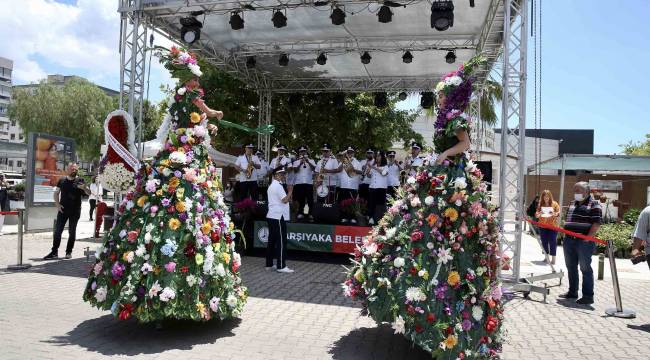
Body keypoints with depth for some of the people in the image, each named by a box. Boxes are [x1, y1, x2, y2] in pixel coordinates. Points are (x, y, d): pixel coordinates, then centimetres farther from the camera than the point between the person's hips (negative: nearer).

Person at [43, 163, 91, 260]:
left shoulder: (80, 181, 1)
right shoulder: (62, 180, 8)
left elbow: (89, 193, -6)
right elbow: (56, 193, 14)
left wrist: (84, 188, -28)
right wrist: (57, 204, 0)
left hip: (75, 211, -1)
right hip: (63, 210, 2)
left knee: (72, 232, 5)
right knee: (57, 231, 0)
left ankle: (69, 252, 14)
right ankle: (54, 252, 5)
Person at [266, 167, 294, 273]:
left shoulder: (271, 185, 20)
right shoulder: (278, 186, -13)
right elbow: (285, 200, -20)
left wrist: (288, 198, 13)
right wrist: (290, 191, -8)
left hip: (271, 216, 10)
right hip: (278, 217, -10)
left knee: (272, 240, 12)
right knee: (281, 241, -7)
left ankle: (269, 264, 16)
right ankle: (281, 266, -6)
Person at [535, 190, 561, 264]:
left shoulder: (554, 204, 2)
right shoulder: (540, 205, 8)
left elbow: (559, 213, -3)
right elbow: (536, 215, 5)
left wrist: (554, 214, -23)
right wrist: (539, 214, -17)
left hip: (552, 225, -3)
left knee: (552, 241, -6)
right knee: (544, 242, 6)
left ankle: (553, 258, -3)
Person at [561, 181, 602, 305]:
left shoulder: (594, 204, -5)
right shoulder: (572, 204, 18)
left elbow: (597, 223, -12)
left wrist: (588, 237, -18)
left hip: (584, 242, -7)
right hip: (569, 240, 8)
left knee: (585, 268, -3)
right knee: (571, 267, 13)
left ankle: (588, 296, 4)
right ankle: (572, 292, 24)